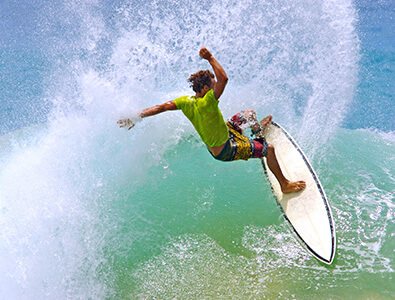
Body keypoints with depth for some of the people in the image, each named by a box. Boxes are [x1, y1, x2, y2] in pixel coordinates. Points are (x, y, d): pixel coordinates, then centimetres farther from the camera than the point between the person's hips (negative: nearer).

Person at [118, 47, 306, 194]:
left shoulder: (186, 101, -15)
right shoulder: (207, 102, -37)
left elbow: (162, 107, -19)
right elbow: (223, 78, -44)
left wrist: (136, 117, -16)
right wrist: (210, 58, -34)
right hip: (227, 150, -9)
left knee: (250, 114, 24)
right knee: (269, 149, -1)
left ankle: (258, 130, 59)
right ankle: (285, 185, 15)